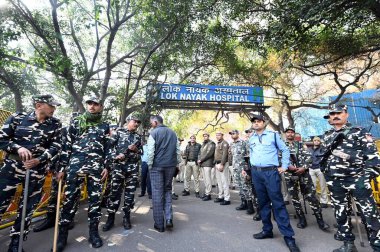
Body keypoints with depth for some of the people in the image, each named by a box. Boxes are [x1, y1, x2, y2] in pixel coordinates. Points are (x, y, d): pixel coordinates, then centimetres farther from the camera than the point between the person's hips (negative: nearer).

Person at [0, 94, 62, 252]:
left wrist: (39, 160, -16)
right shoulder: (17, 118, 0)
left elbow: (56, 147, -3)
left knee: (27, 208, 10)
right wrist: (18, 148, -17)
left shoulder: (55, 124, 0)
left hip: (37, 171, 1)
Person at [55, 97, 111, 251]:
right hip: (75, 165, 0)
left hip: (96, 167, 0)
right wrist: (62, 167, 4)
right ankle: (63, 233, 20)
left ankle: (94, 231, 19)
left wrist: (106, 166, 1)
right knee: (69, 198, 3)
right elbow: (66, 146, 9)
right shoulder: (76, 122, 11)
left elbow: (108, 148, 9)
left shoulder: (105, 126, 11)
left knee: (95, 199, 5)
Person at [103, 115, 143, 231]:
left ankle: (126, 217, 22)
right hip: (118, 166, -3)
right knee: (115, 192, 1)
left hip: (133, 168, 3)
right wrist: (115, 156, -14)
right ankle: (111, 218, 17)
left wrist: (135, 150, -6)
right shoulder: (118, 132, 4)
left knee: (130, 193, 8)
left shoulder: (138, 137, 13)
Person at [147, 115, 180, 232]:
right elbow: (178, 151, 9)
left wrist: (150, 165, 1)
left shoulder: (153, 133, -5)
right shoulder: (173, 133, 9)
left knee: (157, 193, 5)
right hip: (171, 165, 4)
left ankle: (159, 224, 14)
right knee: (167, 190, 18)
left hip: (157, 166, -4)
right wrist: (177, 164, 16)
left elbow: (150, 152, -11)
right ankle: (169, 218, 7)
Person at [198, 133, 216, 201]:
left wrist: (201, 160, -11)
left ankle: (208, 194, -1)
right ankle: (206, 192, 19)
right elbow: (200, 153, 20)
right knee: (204, 179, 11)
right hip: (202, 164, 8)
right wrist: (199, 160, 2)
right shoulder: (203, 144, 21)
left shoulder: (211, 144, -4)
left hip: (207, 163, -8)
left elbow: (209, 153, -14)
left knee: (207, 179, -7)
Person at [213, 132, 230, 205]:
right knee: (219, 181, 14)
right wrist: (215, 164, 13)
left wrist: (221, 164, -21)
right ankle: (220, 196, 24)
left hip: (222, 164, -9)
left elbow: (224, 155, -17)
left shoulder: (224, 143, -9)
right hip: (217, 164, 9)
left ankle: (227, 199, 1)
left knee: (224, 181, -6)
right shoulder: (217, 143, 18)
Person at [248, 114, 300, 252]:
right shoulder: (251, 138, 11)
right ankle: (267, 230, 26)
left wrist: (284, 166, -1)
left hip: (271, 172, -4)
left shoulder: (273, 135, 0)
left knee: (278, 203, -4)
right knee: (263, 202, 13)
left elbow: (285, 150, 5)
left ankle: (288, 236, 7)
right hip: (256, 173, 4)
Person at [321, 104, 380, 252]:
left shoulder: (359, 132, 1)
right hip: (335, 183, 4)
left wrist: (367, 176, -14)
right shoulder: (326, 136, 13)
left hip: (357, 180, -4)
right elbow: (322, 157, 18)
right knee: (341, 214, 12)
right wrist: (327, 176, 13)